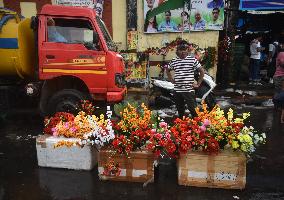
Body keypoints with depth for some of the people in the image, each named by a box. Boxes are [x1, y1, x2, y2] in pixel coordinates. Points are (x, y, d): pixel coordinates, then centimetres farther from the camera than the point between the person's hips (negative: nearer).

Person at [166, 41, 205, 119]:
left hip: (189, 90, -3)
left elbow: (202, 71, 1)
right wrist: (171, 80, 13)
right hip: (177, 90, 4)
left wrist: (198, 84, -1)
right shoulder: (174, 61, 6)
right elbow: (167, 70, 23)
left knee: (193, 110, -5)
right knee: (180, 111, 14)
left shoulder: (193, 60, -3)